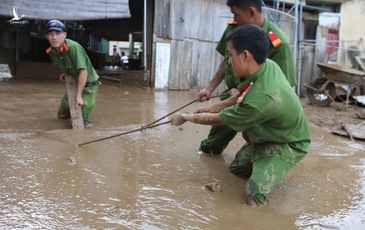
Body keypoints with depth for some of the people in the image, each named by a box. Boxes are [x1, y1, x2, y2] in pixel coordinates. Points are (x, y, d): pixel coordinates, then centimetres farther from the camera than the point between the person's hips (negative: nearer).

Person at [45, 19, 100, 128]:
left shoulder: (73, 47, -30)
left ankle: (85, 121, 19)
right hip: (75, 82, 7)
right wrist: (65, 73, -1)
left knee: (82, 120, -12)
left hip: (89, 83, -7)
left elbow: (83, 71, -32)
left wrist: (79, 95, -29)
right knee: (62, 114, 14)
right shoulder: (52, 51, -7)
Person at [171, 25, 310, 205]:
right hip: (269, 135, 8)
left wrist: (185, 117, -7)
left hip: (287, 145, -8)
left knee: (254, 196, -22)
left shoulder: (260, 99, -39)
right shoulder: (268, 65, -17)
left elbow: (217, 120, -21)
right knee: (235, 169, 12)